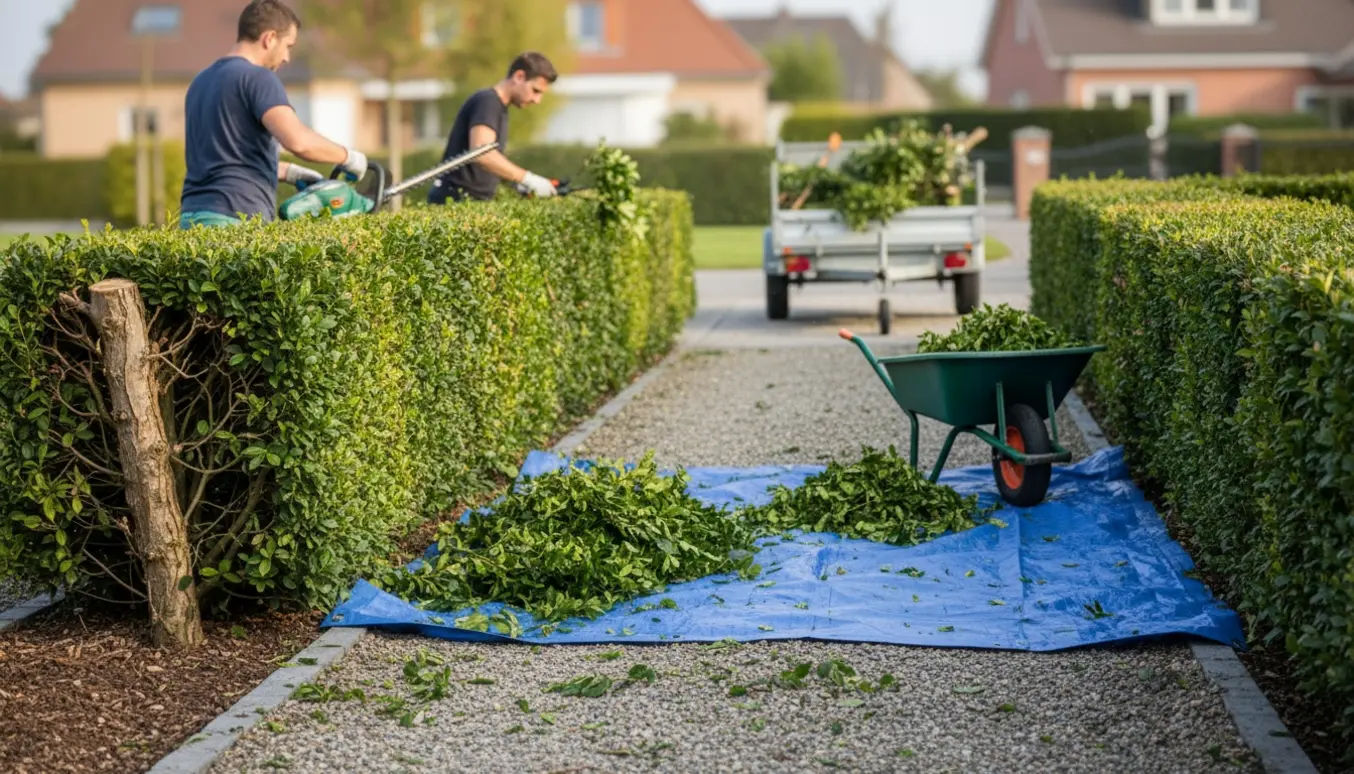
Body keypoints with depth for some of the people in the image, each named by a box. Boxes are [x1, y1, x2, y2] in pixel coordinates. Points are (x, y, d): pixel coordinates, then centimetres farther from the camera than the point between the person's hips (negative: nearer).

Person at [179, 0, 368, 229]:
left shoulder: (202, 81, 19)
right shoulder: (257, 77, -8)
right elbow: (300, 141, -21)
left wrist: (289, 172, 30)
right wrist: (347, 157, -4)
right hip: (236, 220, -9)